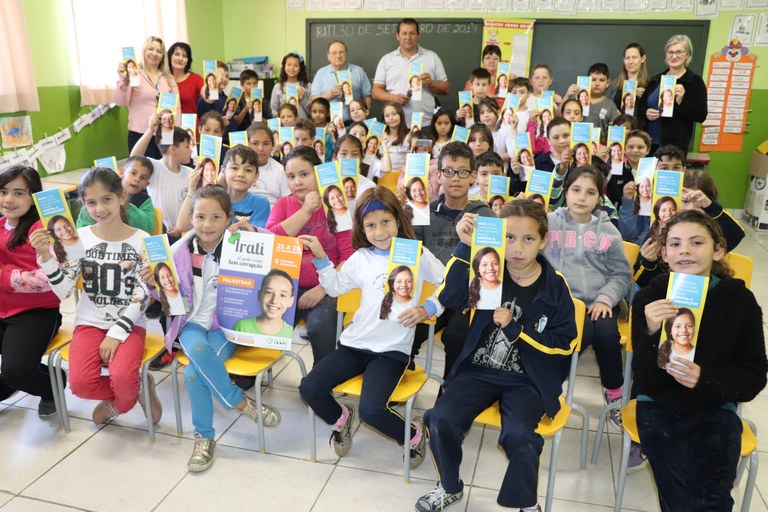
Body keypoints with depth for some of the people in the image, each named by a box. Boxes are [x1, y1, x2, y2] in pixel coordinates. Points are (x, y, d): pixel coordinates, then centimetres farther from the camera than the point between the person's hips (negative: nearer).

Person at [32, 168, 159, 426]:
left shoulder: (141, 241, -6)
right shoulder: (80, 239, 0)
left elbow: (142, 297, -8)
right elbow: (64, 291, -3)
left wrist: (117, 334, -16)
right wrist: (45, 256, -17)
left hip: (129, 324, -2)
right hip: (90, 323, 2)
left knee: (122, 378, -29)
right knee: (80, 383, -24)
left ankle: (119, 403, 8)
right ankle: (135, 390, 5)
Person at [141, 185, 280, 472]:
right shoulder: (179, 251, -1)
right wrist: (155, 286, -10)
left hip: (227, 325, -2)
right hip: (192, 323, 3)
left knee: (194, 373, -26)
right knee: (197, 348, -33)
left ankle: (204, 437, -2)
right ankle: (241, 403, -14)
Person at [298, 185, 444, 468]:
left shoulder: (418, 254, -2)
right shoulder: (361, 257, 6)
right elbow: (335, 287, 15)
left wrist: (427, 309, -13)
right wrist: (320, 257, 4)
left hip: (393, 349, -4)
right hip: (356, 342, 4)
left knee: (371, 409, -24)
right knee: (309, 387, -11)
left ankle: (413, 434, 8)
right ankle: (340, 419, 21)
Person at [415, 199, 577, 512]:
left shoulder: (555, 285, -4)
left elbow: (564, 344, -4)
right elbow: (449, 299, -18)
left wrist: (516, 329, -16)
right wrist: (465, 247, -25)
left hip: (527, 379, -1)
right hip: (478, 369, 2)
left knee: (518, 436, -28)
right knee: (440, 419, -20)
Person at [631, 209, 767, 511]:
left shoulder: (740, 299, -4)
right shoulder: (649, 299, -8)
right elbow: (646, 380, -9)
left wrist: (705, 378, -21)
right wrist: (651, 333, -29)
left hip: (715, 409, 1)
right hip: (659, 407, -1)